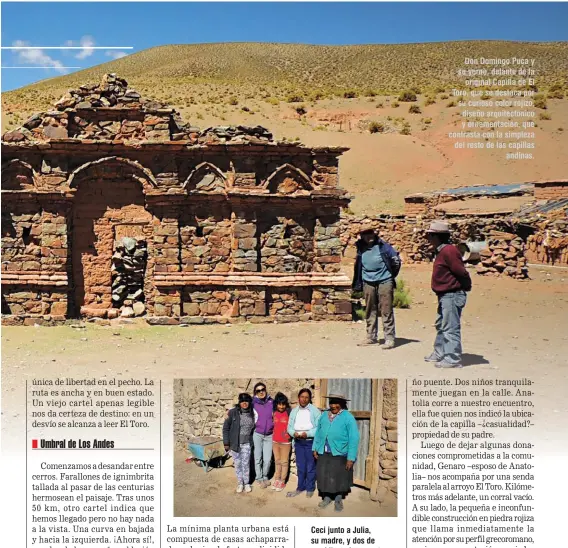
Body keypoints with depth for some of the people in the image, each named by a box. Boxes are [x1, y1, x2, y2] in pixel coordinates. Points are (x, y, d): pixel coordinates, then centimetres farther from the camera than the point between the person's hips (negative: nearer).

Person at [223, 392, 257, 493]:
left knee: (246, 463, 1)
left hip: (246, 443, 1)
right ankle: (240, 483, 23)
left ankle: (246, 483, 19)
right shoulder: (233, 412, -11)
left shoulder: (253, 413, -4)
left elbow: (253, 427, 9)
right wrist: (226, 443, -7)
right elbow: (225, 428, -6)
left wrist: (252, 441, 4)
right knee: (237, 463, 8)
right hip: (235, 443, -1)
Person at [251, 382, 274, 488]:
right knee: (258, 458, 3)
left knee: (267, 459, 4)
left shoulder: (271, 402, 0)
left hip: (269, 435, 2)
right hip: (257, 434, -2)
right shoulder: (253, 403, -6)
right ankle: (259, 478, 18)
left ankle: (265, 476, 25)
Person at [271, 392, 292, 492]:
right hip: (275, 441, 5)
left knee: (284, 462, 6)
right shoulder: (274, 413, 0)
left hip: (285, 441, -4)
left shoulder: (289, 413, -13)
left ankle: (282, 481, 16)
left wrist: (289, 432, -17)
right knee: (277, 461, 17)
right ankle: (276, 480, 27)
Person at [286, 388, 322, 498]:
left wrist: (307, 434, -22)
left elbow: (319, 428, -12)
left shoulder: (315, 411, -7)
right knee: (300, 466, 12)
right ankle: (300, 487, 23)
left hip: (311, 442, -4)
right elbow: (289, 427, 7)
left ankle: (310, 488, 17)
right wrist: (294, 433, -13)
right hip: (298, 442, 4)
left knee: (310, 466, 5)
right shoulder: (294, 411, 8)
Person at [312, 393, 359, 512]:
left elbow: (353, 438, -11)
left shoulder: (348, 417, -8)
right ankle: (326, 497, 30)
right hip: (323, 453, 4)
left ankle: (338, 499, 26)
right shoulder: (324, 415, 9)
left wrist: (351, 458, -15)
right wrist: (315, 448, 8)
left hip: (340, 454, -4)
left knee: (339, 478, 6)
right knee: (324, 476, 11)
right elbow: (318, 433, 15)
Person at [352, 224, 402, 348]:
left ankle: (390, 338, 0)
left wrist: (391, 275, 8)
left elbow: (396, 259, 1)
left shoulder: (383, 246, -6)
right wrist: (358, 284, 15)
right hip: (368, 283, 4)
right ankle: (371, 337, 22)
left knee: (386, 311, -4)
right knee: (370, 311, 11)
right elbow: (358, 267, 17)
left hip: (384, 282, -4)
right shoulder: (361, 249, 7)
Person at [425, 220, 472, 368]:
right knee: (441, 325, 20)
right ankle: (439, 353, 32)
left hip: (452, 296, -11)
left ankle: (453, 359, -1)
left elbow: (462, 272, -19)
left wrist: (465, 288, -8)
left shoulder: (448, 251, -19)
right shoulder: (441, 251, 14)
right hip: (445, 295, 11)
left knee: (451, 328, -6)